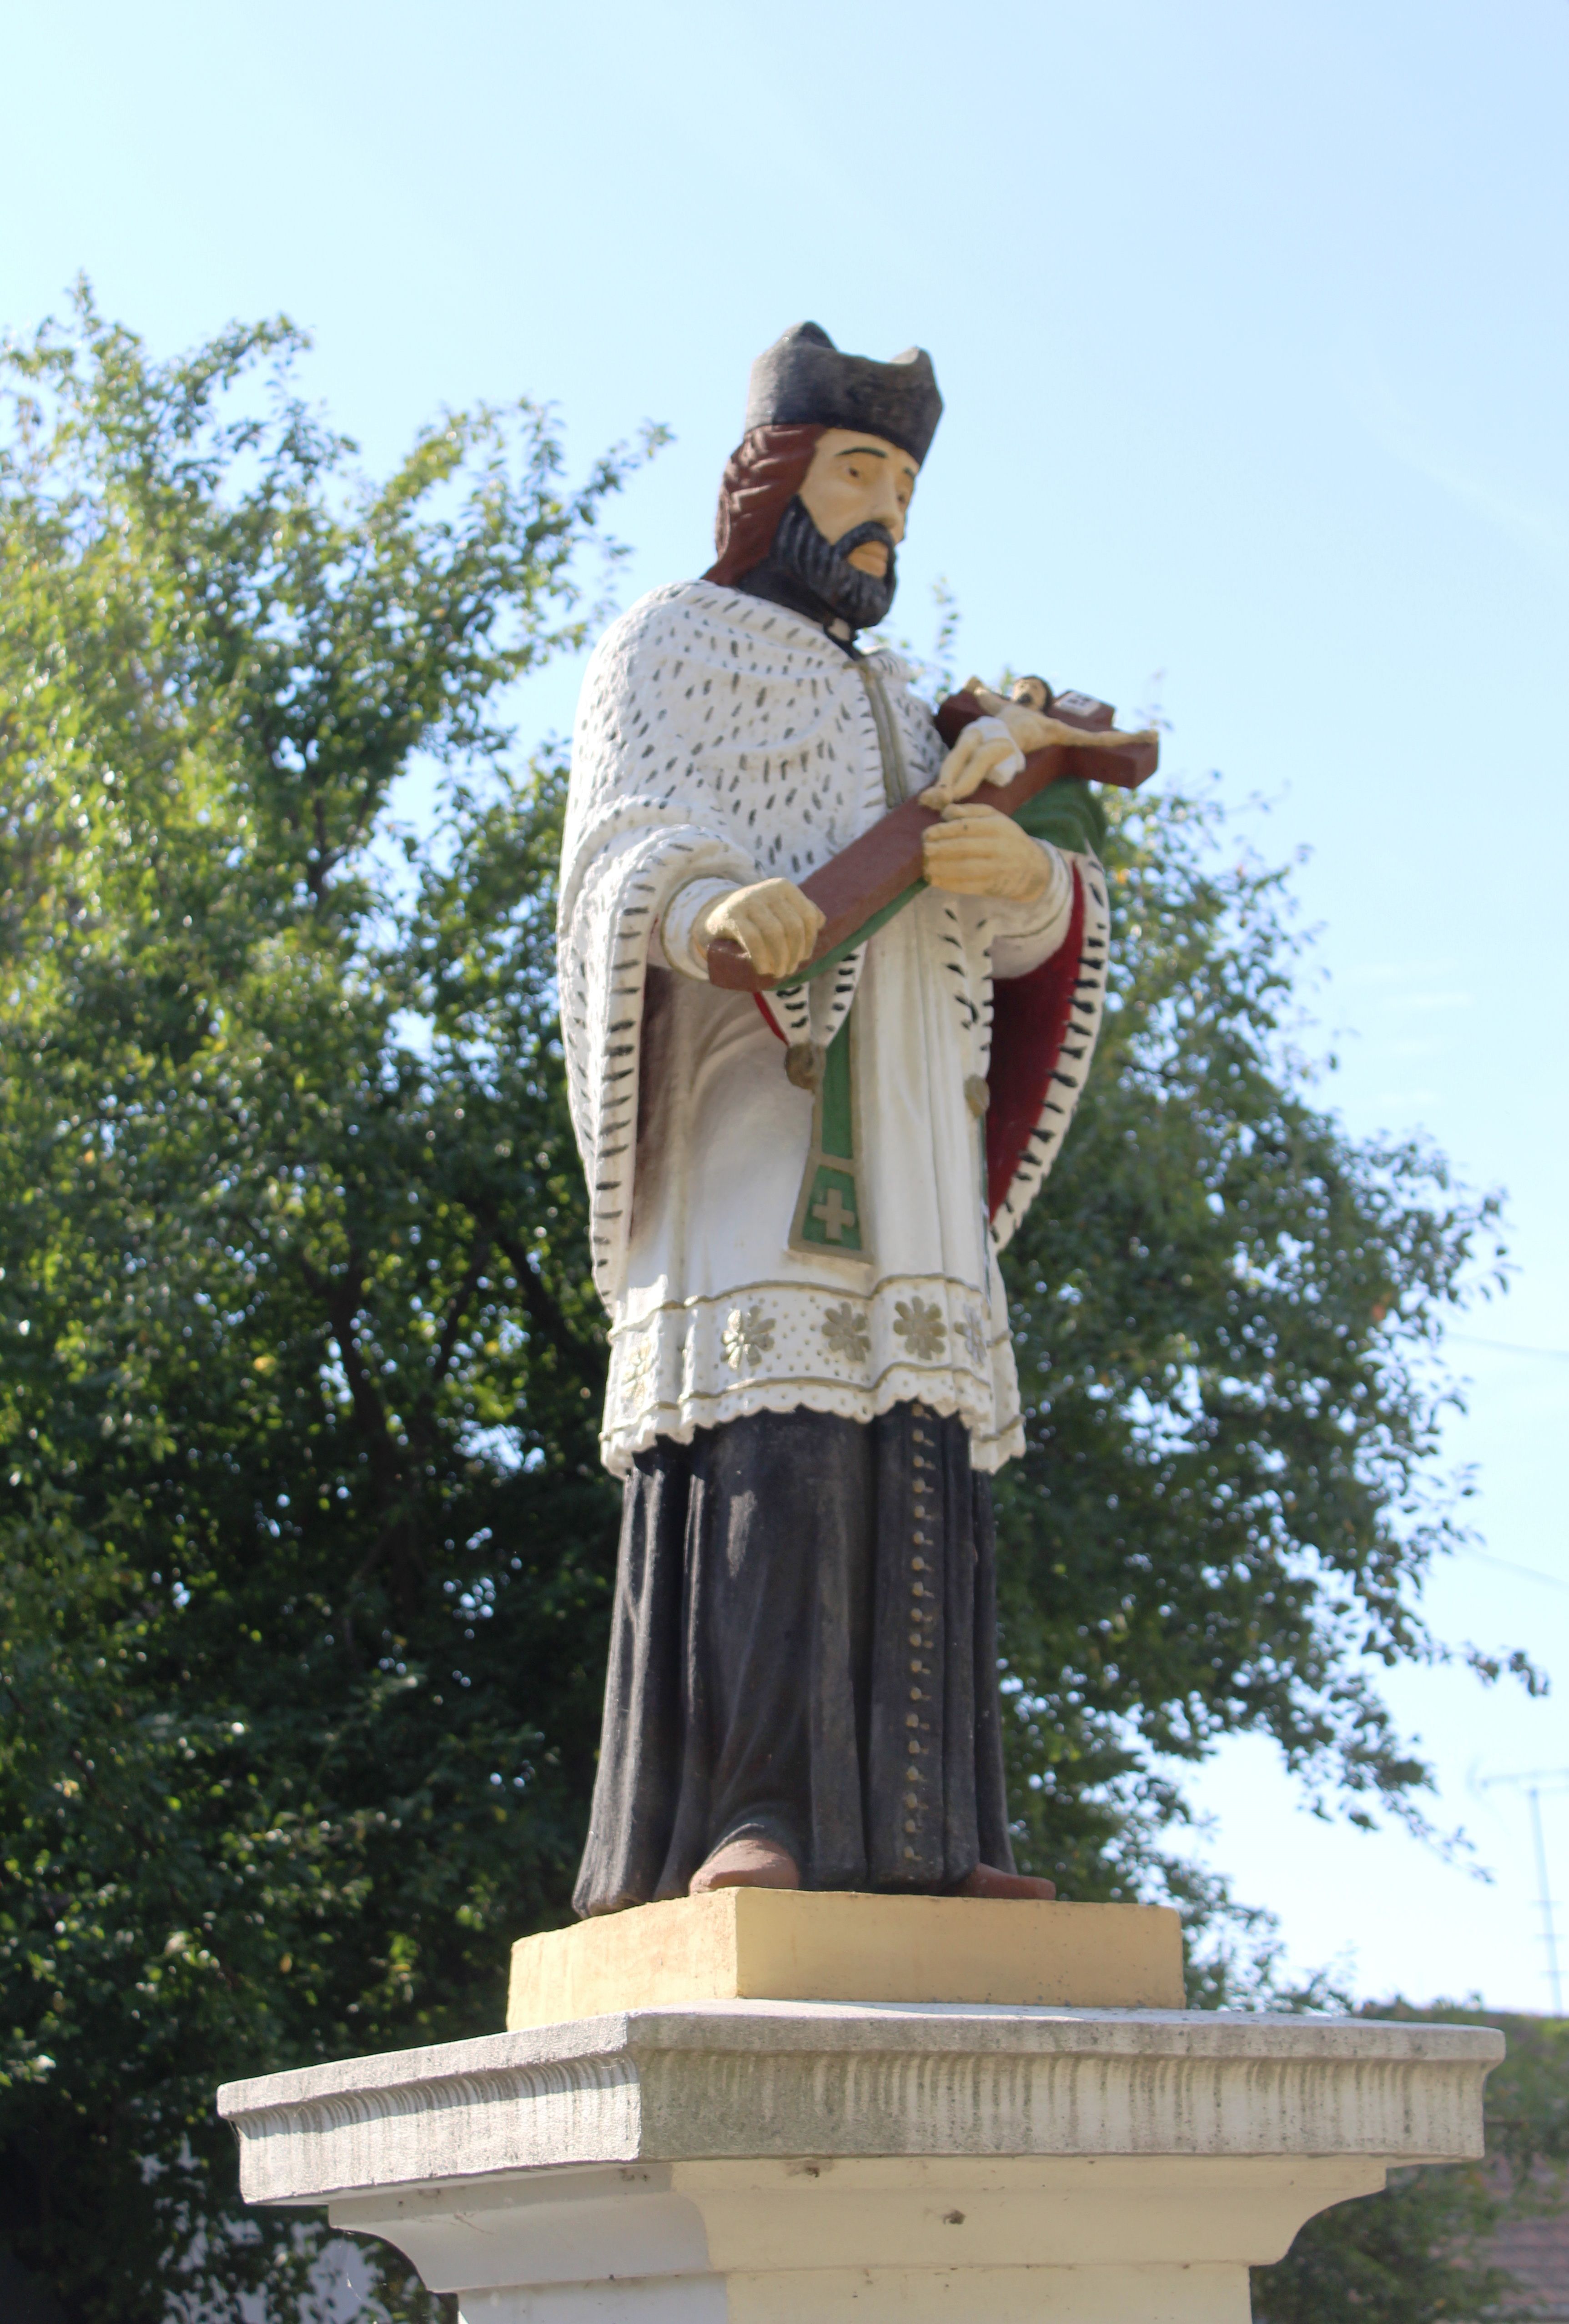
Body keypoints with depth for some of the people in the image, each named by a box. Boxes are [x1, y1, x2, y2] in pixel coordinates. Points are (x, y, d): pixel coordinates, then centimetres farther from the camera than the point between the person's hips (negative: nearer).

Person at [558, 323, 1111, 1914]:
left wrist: (1017, 866, -11)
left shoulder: (890, 710, 29)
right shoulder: (665, 649, 11)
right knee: (763, 1438, -19)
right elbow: (634, 853, -8)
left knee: (906, 1452, -5)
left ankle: (901, 1836, -8)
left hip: (893, 1136, 6)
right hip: (746, 1097, -6)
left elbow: (1017, 938, 14)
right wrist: (718, 912, -32)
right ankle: (737, 1821, -24)